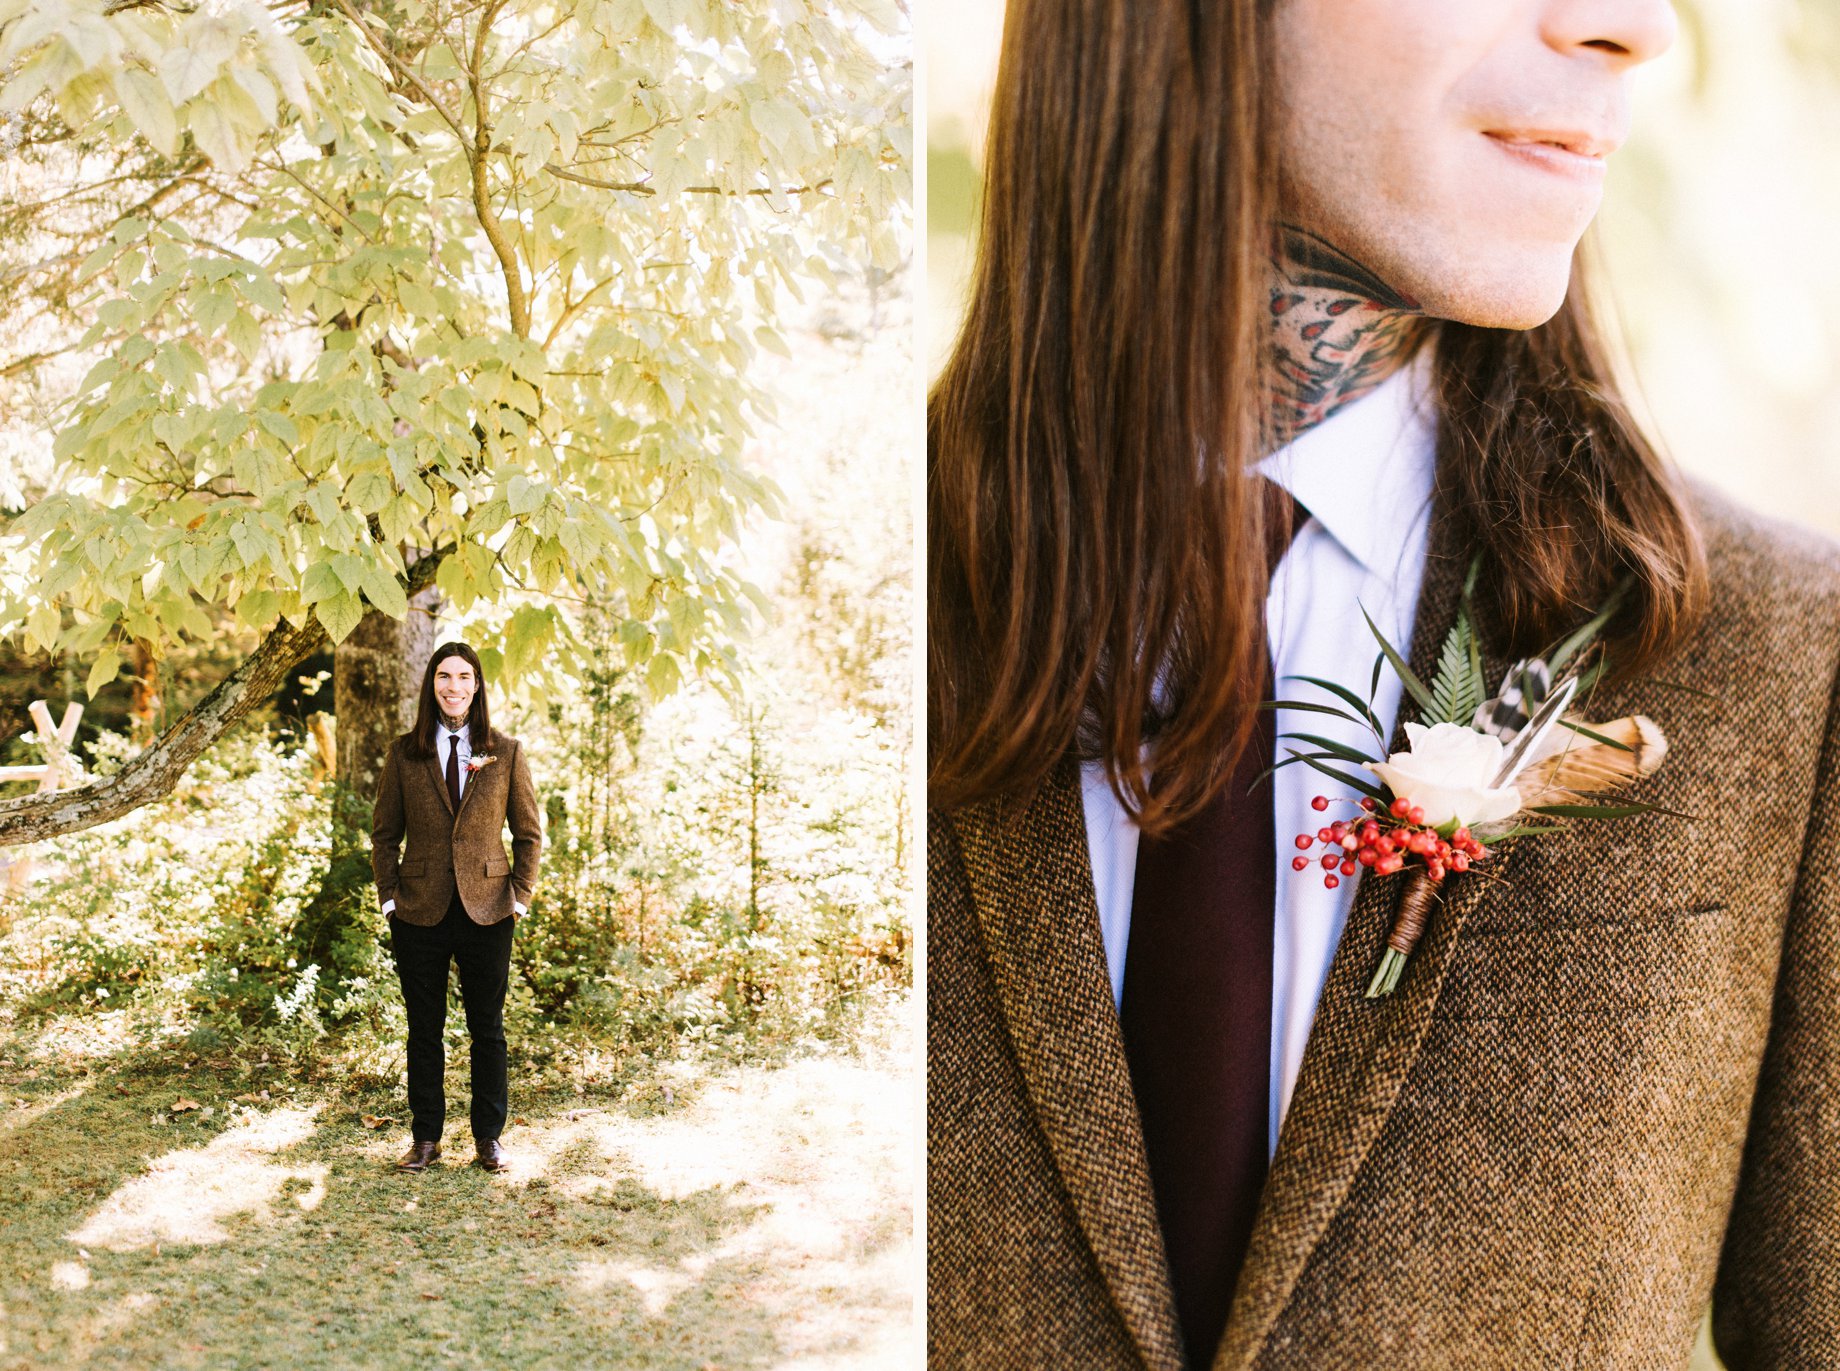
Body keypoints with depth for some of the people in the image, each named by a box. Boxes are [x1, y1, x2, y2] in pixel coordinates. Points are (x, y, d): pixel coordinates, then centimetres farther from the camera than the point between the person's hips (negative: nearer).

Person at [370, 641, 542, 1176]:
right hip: (420, 912, 0)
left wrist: (520, 896, -2)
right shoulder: (404, 754, 3)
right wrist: (390, 896, -1)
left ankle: (489, 1137, 17)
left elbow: (529, 832, 6)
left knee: (487, 1029, 6)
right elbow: (384, 834, 9)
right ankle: (425, 1137, 18)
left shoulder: (506, 753, 3)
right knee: (423, 1030, 7)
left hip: (486, 910, 0)